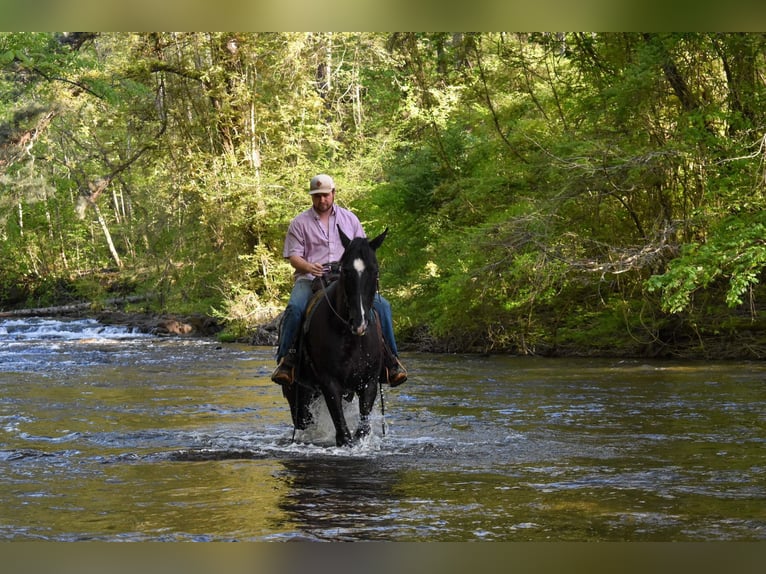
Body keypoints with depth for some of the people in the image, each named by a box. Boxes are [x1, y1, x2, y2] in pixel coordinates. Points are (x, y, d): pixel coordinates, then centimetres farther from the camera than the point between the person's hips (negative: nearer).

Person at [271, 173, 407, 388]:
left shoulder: (350, 219, 17)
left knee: (382, 305, -18)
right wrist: (308, 267, -19)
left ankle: (391, 359, -11)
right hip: (310, 279, -2)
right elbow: (294, 256, 2)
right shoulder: (300, 223, 9)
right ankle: (285, 359, -27)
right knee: (295, 308, -34)